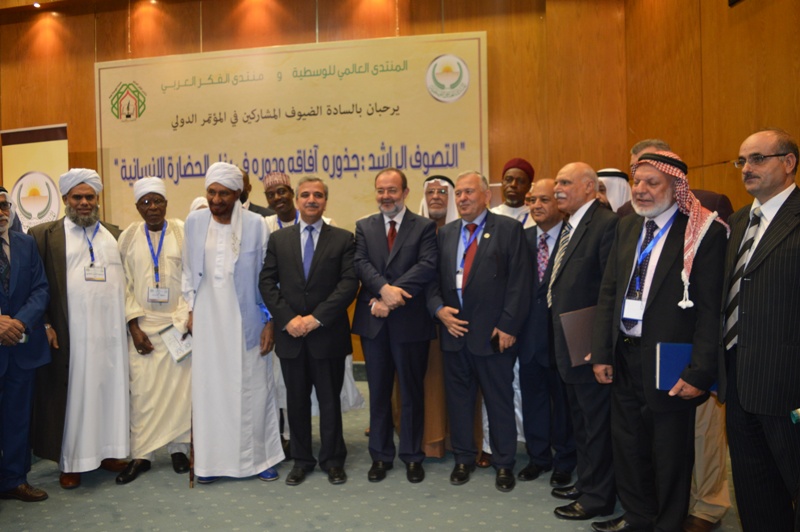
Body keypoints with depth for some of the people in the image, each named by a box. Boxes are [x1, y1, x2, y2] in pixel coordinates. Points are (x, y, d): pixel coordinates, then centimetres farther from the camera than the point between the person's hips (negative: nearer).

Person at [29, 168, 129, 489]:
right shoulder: (44, 235, 2)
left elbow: (129, 279, 14)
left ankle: (108, 451, 23)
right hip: (70, 336, -3)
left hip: (112, 333, 3)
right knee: (74, 395, 4)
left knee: (111, 390, 9)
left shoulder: (115, 235, 13)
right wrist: (45, 325, -8)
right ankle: (71, 462, 16)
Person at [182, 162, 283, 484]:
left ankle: (258, 457, 19)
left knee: (252, 387, 5)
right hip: (207, 321, 2)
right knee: (208, 387, 7)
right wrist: (190, 310, 7)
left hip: (246, 321, -2)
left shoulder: (256, 224, -7)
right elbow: (188, 271, 12)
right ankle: (211, 459, 20)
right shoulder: (194, 222, 2)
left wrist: (269, 321, -5)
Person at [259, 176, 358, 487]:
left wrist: (316, 318, -15)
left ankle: (333, 460, 24)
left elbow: (349, 283, -9)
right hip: (290, 334, 2)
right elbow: (267, 283, 3)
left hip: (328, 334, -2)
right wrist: (288, 319, -10)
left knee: (330, 400, 8)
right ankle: (301, 460, 27)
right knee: (296, 401, 12)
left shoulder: (343, 239, 1)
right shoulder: (279, 239, 8)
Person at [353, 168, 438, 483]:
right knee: (378, 392, 12)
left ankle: (412, 456, 24)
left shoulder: (424, 227, 1)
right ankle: (381, 455, 25)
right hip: (373, 321, 3)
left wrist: (392, 296, -20)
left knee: (412, 391, 9)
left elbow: (428, 266, -13)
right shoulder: (364, 227, 9)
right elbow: (360, 264, -5)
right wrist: (384, 289, -22)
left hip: (410, 321, -2)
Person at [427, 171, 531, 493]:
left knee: (499, 400, 7)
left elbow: (519, 282, -9)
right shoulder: (445, 233, 12)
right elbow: (433, 278, 11)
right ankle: (463, 458, 30)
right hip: (453, 330, 5)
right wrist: (439, 309, -7)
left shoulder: (509, 229, -3)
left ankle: (504, 463, 24)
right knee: (458, 399, 13)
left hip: (493, 333, -4)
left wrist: (507, 326, -13)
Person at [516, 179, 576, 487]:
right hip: (529, 333, 4)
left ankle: (564, 462, 29)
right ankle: (538, 457, 32)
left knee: (563, 399, 11)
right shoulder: (523, 238, 6)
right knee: (532, 396, 15)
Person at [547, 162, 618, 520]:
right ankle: (586, 482, 37)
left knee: (597, 423, 6)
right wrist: (560, 338, 10)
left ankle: (597, 497, 21)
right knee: (581, 419, 21)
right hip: (569, 344, 9)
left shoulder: (607, 224, -16)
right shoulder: (570, 226, 13)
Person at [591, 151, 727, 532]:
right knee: (627, 444, 19)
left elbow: (711, 309, -15)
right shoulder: (627, 227, 8)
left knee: (670, 453, 11)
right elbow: (608, 292, 8)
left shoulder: (705, 233, -12)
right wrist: (602, 353, 4)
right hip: (623, 357, 6)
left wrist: (699, 372, -18)